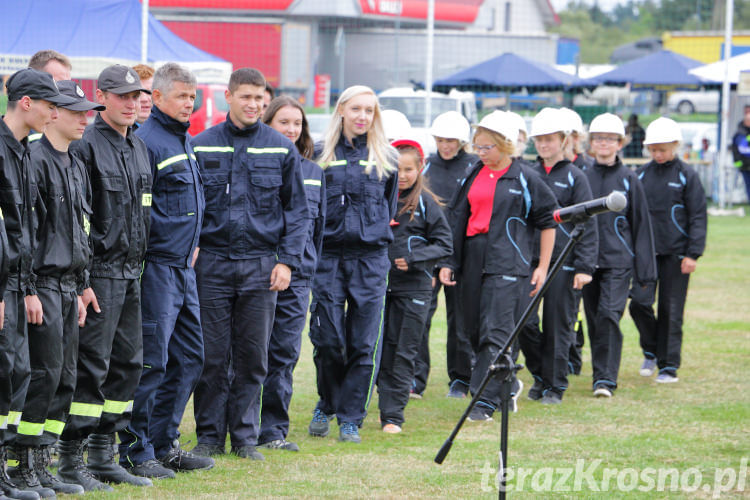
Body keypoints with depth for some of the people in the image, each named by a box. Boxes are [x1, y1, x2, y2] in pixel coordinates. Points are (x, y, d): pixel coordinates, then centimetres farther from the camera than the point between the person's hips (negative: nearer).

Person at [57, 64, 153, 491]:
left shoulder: (140, 149, 16)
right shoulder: (86, 146, -10)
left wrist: (138, 262, 17)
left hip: (131, 273, 8)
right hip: (99, 271, -8)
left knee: (128, 364, 9)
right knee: (91, 364, -9)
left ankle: (103, 454, 16)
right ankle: (70, 459, -5)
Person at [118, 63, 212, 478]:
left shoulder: (184, 141, 16)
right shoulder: (146, 141, -14)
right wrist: (148, 251, -17)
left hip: (183, 268, 10)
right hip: (155, 268, -10)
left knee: (189, 357, 12)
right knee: (150, 362, -7)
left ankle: (163, 444, 20)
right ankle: (135, 451, -1)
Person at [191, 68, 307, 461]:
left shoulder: (281, 149, 6)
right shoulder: (201, 146, 4)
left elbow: (297, 209, 9)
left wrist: (287, 260, -1)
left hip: (260, 266, 1)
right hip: (212, 263, -1)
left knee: (253, 357, 3)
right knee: (212, 357, 0)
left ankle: (245, 436, 12)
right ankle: (210, 436, 9)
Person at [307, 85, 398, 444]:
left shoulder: (385, 158, 9)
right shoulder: (322, 155, 6)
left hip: (370, 257, 1)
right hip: (328, 256, -1)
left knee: (363, 343, -2)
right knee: (327, 339, -3)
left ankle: (351, 418, 5)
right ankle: (326, 405, 21)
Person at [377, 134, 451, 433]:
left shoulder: (426, 203, 0)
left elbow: (444, 244, 0)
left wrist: (413, 259, -12)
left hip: (413, 288, -2)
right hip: (377, 285, 2)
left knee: (403, 352, -1)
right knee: (381, 350, 4)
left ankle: (393, 415, 1)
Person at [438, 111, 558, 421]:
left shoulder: (525, 180, -1)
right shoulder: (473, 176, 12)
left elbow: (547, 222, 4)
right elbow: (458, 219, 17)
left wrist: (543, 267, 2)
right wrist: (450, 262, 10)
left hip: (507, 264, -6)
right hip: (471, 261, 6)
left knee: (495, 332, -13)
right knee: (474, 331, 9)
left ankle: (485, 401, -13)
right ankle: (508, 385, 29)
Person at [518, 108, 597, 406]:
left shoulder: (575, 177, 0)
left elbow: (588, 225, -3)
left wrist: (584, 267, -10)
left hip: (562, 261, -3)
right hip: (528, 258, 3)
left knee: (558, 325, 1)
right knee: (524, 319, -6)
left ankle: (556, 386, 13)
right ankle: (540, 375, 15)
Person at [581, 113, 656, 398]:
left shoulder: (629, 180, 3)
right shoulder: (582, 178, 7)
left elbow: (641, 224, 5)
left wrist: (645, 270, 2)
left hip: (618, 260, -3)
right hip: (588, 259, 3)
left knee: (609, 315, -15)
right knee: (593, 319, 7)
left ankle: (606, 379, -16)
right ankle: (601, 373, 20)